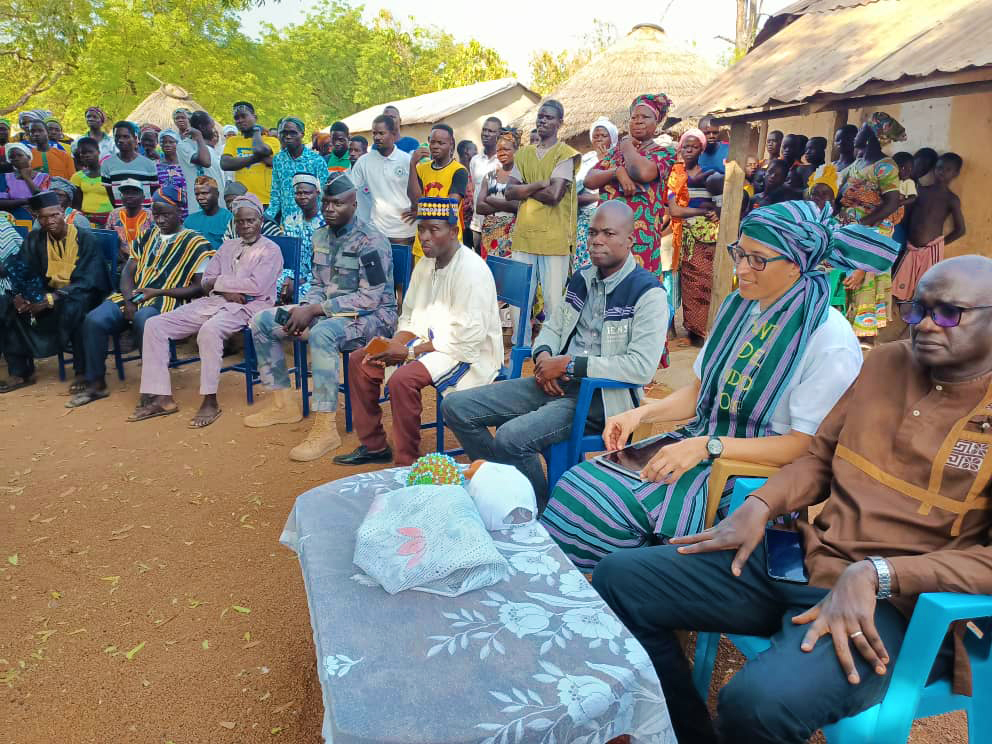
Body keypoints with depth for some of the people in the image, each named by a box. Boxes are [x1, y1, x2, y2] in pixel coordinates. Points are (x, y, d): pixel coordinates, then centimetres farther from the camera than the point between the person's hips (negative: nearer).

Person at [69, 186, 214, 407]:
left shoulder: (195, 243, 3)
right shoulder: (146, 237, 21)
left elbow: (198, 288, -5)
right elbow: (127, 273, 15)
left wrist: (159, 292, -13)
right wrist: (129, 301, -5)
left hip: (168, 301, -6)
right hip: (134, 297, 6)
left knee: (143, 320, -37)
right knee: (93, 320, -18)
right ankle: (96, 384, -2)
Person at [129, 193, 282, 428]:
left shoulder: (270, 250, 3)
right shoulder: (228, 246, 23)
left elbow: (257, 285, -13)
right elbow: (206, 282, 16)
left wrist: (220, 281, -4)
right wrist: (227, 290, -5)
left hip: (247, 306, -7)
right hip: (213, 302, 7)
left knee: (209, 329, -39)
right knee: (155, 324, -8)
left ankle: (210, 400, -28)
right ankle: (160, 396, -10)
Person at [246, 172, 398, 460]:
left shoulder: (371, 241, -17)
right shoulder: (321, 236, 8)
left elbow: (370, 298, -23)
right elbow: (317, 283, 15)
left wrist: (315, 311, -24)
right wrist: (304, 308, -8)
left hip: (372, 316, -9)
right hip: (327, 311, 9)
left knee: (322, 333, -40)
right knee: (261, 321, 3)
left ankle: (325, 428, -34)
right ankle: (284, 404, 9)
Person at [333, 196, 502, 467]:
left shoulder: (471, 269, -20)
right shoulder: (425, 264, 7)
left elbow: (468, 338, -24)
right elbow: (410, 318, 14)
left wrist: (412, 352, -19)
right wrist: (394, 344, -7)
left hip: (468, 353, -9)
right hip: (429, 340, 9)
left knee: (402, 379, -31)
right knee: (359, 361, 4)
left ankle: (407, 463, -13)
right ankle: (373, 446, 14)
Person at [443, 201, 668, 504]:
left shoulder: (648, 293, -10)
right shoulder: (582, 279, 13)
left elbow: (642, 367, -21)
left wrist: (569, 364, -18)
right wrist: (543, 356, -1)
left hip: (602, 396, -8)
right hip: (556, 384, 8)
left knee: (512, 436, -31)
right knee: (456, 406, -3)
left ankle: (542, 512, -4)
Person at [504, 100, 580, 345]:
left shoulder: (565, 155, -1)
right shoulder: (524, 154, 15)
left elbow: (554, 195, -13)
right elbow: (510, 192, 3)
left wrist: (525, 189, -2)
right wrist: (539, 184, -9)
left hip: (554, 238, -5)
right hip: (524, 235, 5)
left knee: (553, 300, -1)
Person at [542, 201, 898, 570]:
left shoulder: (830, 340, -14)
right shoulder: (739, 307, 8)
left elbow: (808, 445, -16)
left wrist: (707, 446, -24)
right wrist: (641, 413, -3)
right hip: (703, 445, 7)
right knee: (576, 485, -14)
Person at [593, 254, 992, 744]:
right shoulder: (886, 362, 10)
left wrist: (874, 575, -24)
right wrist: (759, 506, -1)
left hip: (897, 603, -6)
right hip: (800, 559, 6)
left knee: (757, 702, -36)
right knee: (620, 578, -5)